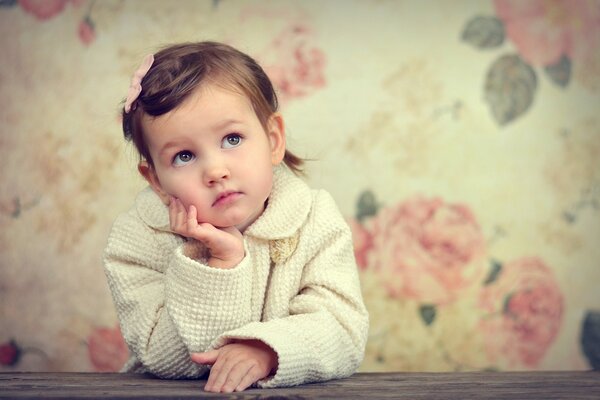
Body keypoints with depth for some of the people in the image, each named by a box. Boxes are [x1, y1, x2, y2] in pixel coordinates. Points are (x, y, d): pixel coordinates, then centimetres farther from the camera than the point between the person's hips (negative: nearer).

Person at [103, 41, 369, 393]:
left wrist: (266, 351, -34)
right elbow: (165, 361, -16)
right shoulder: (137, 242, -11)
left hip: (289, 394, 1)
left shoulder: (317, 225, -8)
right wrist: (221, 263, -25)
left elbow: (345, 334, -15)